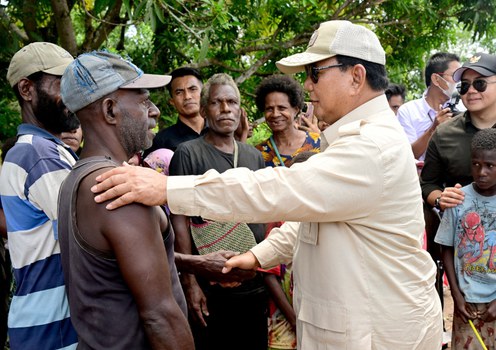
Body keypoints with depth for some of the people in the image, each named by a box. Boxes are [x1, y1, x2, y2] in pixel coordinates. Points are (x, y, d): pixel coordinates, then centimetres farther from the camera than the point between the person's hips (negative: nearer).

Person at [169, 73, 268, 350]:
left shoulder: (254, 156, 9)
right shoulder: (188, 154, -7)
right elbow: (180, 222, -9)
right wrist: (190, 283, -13)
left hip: (256, 285, 5)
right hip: (210, 287, -5)